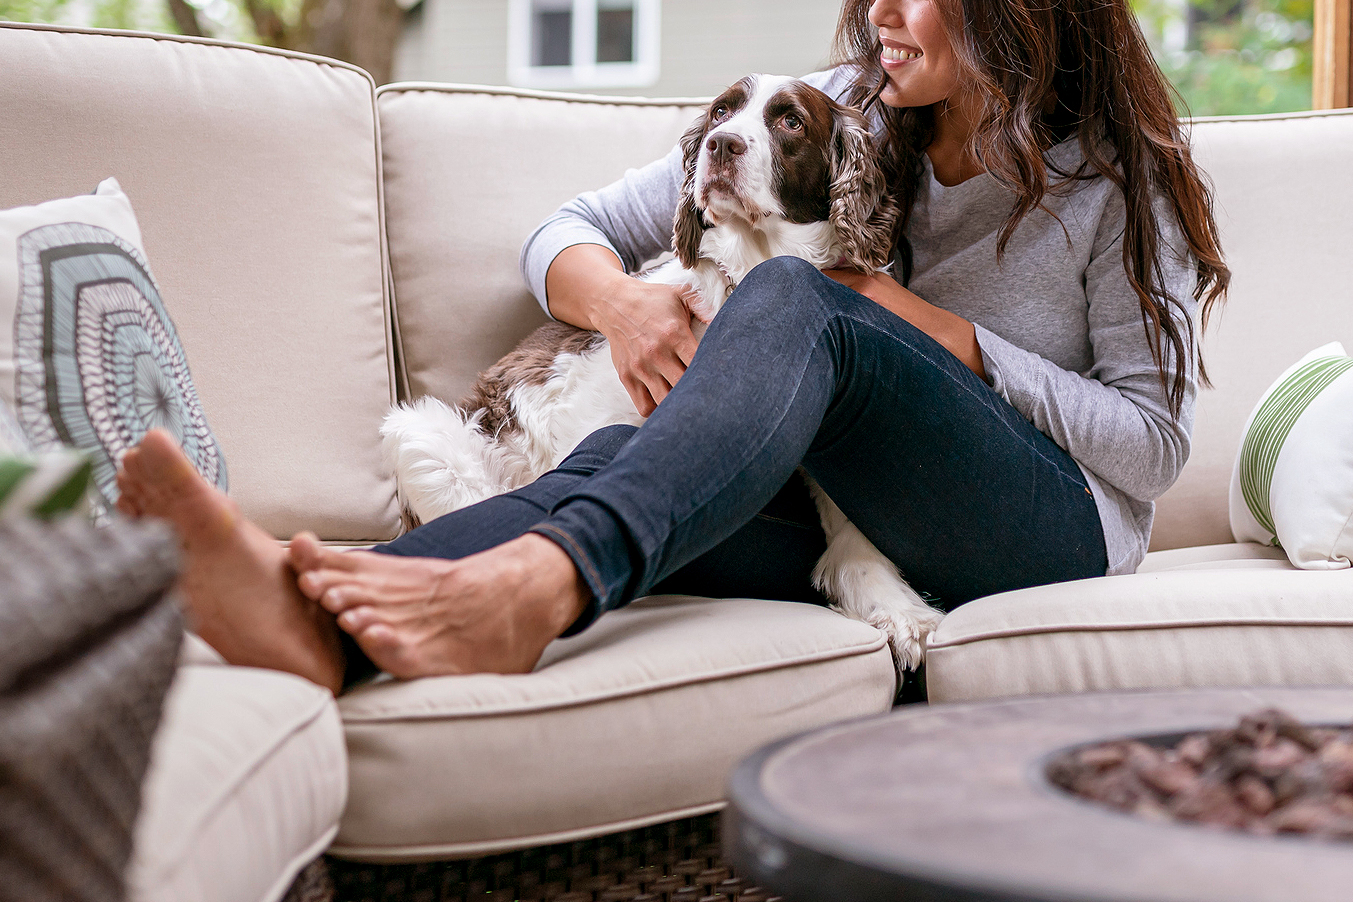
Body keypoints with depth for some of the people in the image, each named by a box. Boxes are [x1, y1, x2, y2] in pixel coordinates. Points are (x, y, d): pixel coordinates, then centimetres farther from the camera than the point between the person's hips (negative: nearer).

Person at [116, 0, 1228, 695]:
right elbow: (565, 234, 7)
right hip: (852, 522, 4)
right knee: (623, 454, -31)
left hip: (1053, 534, -3)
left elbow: (1156, 441, -1)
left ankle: (538, 583, -57)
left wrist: (950, 337, -12)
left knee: (793, 300, -32)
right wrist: (620, 298, -18)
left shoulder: (1116, 177, 2)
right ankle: (323, 619, -58)